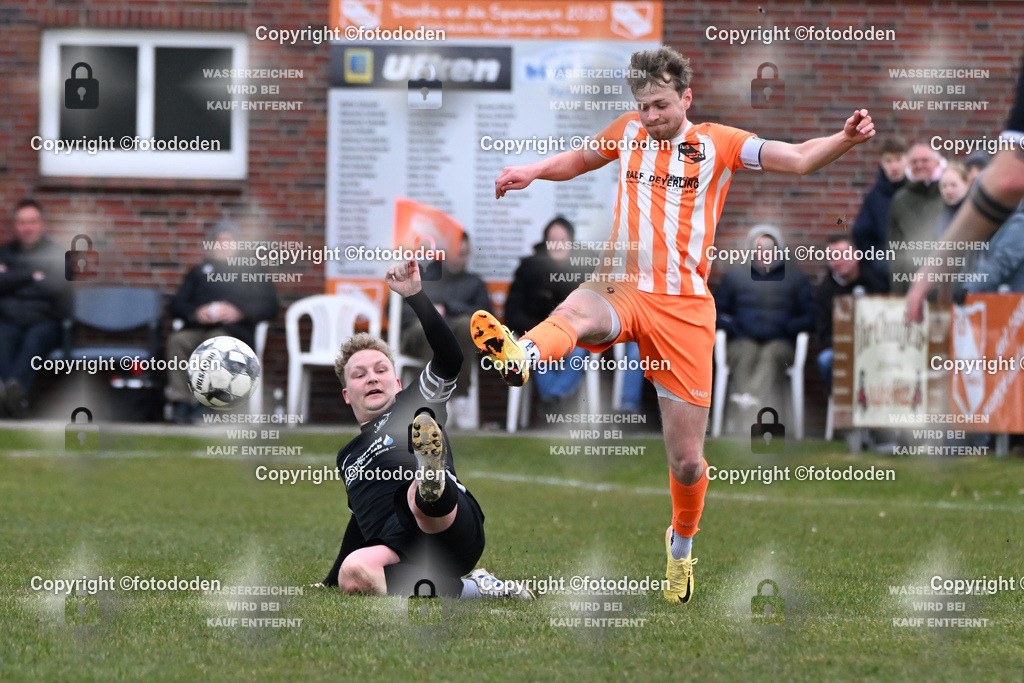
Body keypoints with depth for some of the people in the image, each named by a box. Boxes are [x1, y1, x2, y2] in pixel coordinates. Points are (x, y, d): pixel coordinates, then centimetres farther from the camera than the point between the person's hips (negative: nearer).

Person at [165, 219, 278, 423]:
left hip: (233, 329, -3)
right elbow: (177, 305, 20)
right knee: (177, 340, -34)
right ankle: (181, 401, -37)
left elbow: (270, 306, 12)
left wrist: (239, 312, -7)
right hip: (198, 328, 3)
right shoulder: (199, 272, 32)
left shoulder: (250, 272, 26)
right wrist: (196, 312, -3)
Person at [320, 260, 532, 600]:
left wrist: (415, 295, -6)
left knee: (420, 491, -41)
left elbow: (450, 358, 2)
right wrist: (328, 583, 48)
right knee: (353, 574, -35)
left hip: (455, 527, -4)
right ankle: (469, 590, -27)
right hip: (399, 553, 4)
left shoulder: (415, 407, 20)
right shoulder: (347, 457, 36)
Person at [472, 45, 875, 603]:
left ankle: (681, 543, 30)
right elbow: (578, 159, 31)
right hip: (621, 291, 1)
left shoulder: (717, 144, 5)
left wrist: (845, 139, -22)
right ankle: (518, 357, -73)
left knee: (686, 460, 1)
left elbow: (798, 159, -4)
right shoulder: (628, 132, 13)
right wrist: (532, 172, 11)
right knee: (577, 312, -40)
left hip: (685, 308, -1)